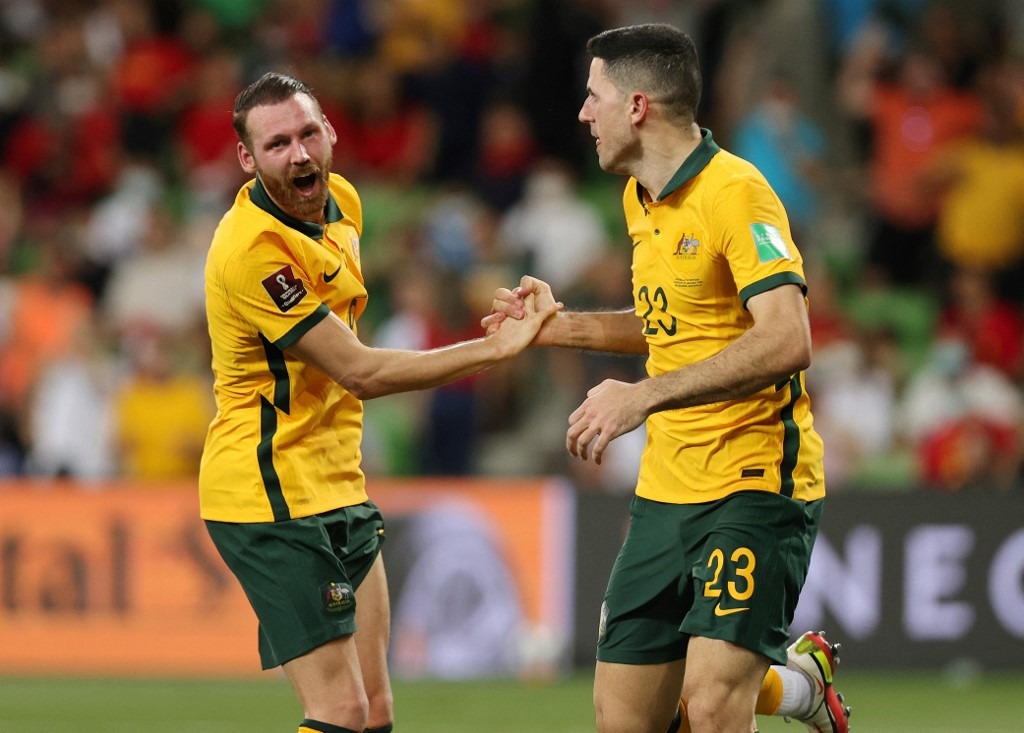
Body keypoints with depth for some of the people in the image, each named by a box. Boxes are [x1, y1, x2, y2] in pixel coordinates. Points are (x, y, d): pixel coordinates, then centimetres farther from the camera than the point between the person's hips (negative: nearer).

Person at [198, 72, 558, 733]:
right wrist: (499, 347, -20)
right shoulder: (252, 251, -22)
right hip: (275, 499, -9)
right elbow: (362, 373, -21)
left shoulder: (341, 200, 7)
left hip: (337, 491, 9)